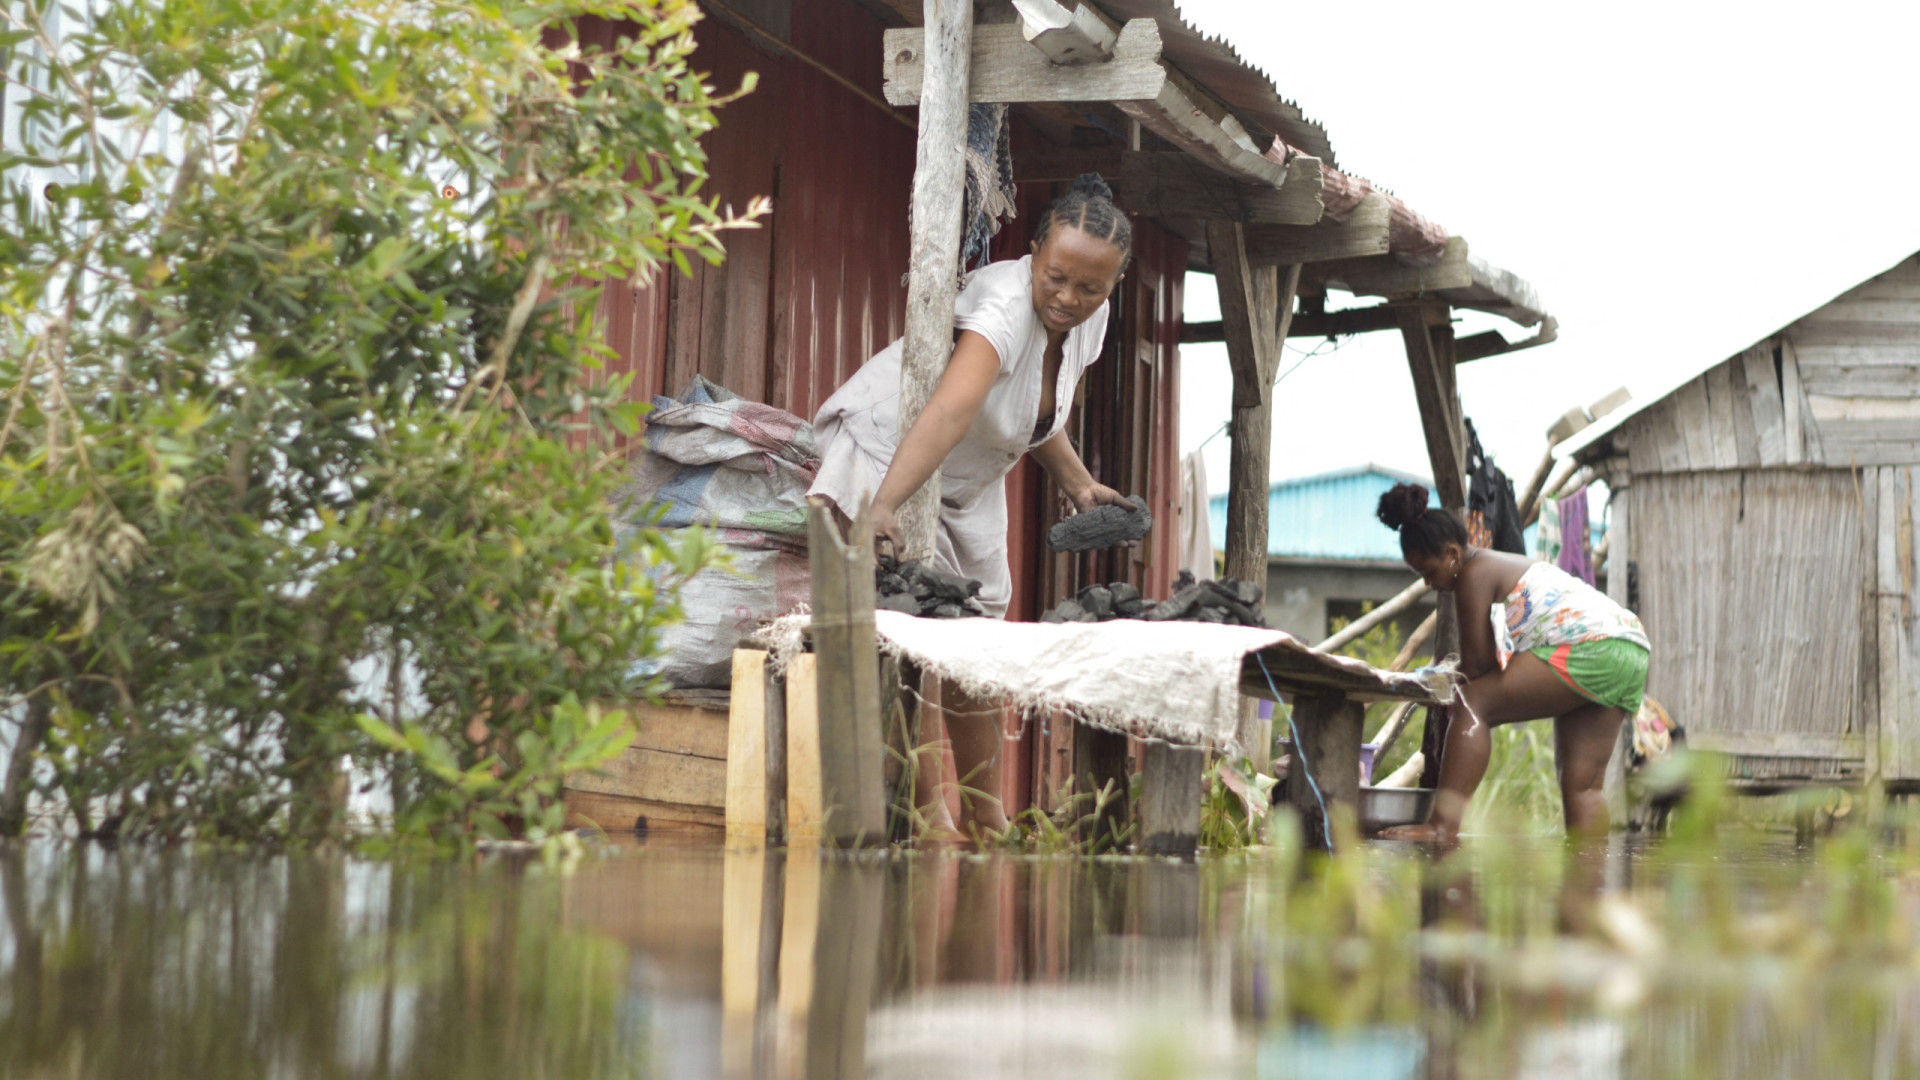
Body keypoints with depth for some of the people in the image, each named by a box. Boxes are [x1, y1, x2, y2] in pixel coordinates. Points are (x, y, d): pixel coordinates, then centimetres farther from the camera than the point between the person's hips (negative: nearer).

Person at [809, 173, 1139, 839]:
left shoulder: (1089, 318, -6)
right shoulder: (1006, 305, -32)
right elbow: (951, 410, -50)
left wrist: (1078, 485, 0)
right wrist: (884, 505, -62)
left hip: (969, 483, 8)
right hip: (886, 446, -8)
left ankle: (986, 822, 20)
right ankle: (929, 815, -20)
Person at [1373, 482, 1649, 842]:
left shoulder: (1474, 573, -3)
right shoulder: (1505, 566, 28)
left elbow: (1476, 662, -4)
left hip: (1590, 649, -11)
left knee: (1473, 705, -15)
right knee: (1581, 782, 8)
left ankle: (1443, 825, -26)